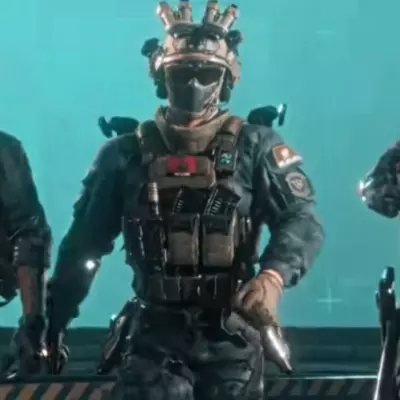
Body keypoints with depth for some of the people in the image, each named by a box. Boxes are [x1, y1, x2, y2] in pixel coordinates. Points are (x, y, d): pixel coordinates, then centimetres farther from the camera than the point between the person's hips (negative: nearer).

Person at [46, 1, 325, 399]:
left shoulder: (256, 147, 0)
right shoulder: (126, 154, 5)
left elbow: (301, 220, -11)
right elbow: (83, 245, 10)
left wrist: (273, 276, -32)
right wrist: (50, 324, 10)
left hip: (231, 338, 0)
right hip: (157, 338, 0)